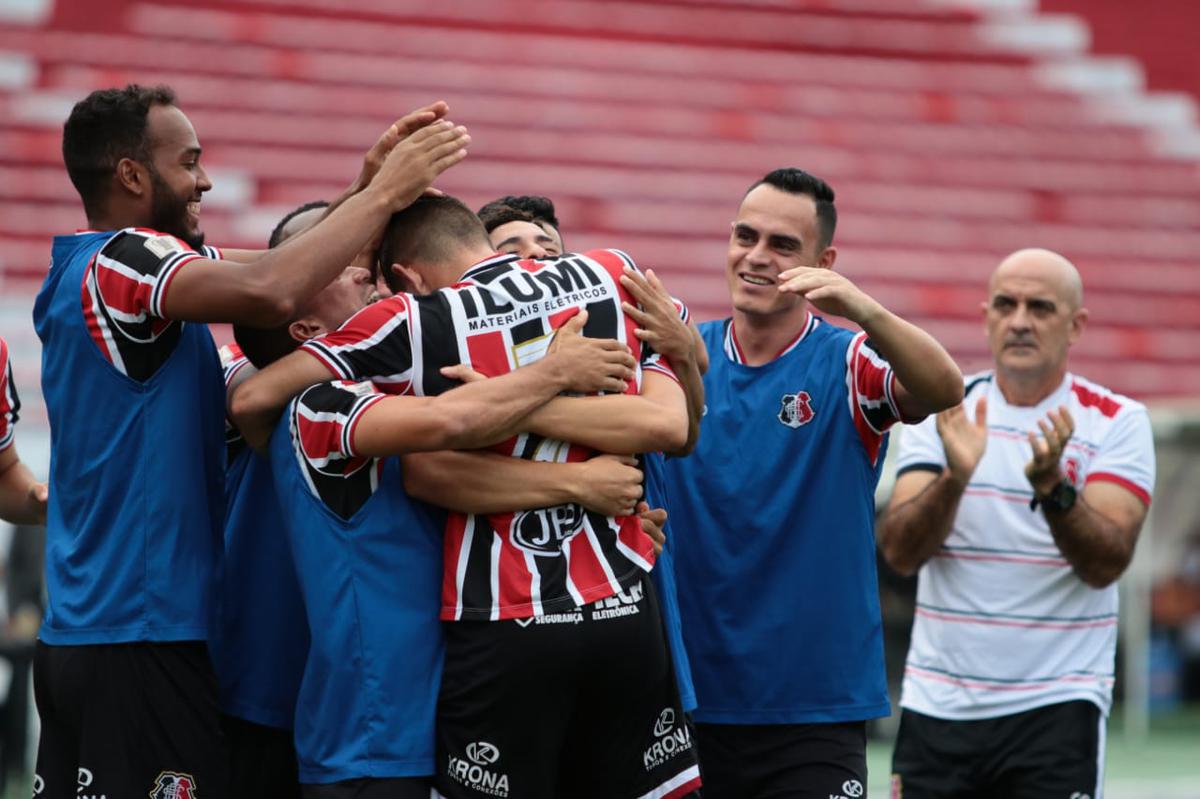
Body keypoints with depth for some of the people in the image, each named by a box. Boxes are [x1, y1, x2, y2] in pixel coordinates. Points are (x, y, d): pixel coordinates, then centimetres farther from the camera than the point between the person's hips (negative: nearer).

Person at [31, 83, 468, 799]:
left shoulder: (85, 270, 15)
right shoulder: (121, 261, -15)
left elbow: (272, 269, 15)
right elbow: (272, 291, -30)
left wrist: (369, 183, 3)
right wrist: (385, 193, -18)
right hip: (141, 637, -10)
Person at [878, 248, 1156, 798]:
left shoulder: (1116, 422, -2)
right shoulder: (945, 409, 3)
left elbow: (1106, 563, -13)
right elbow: (900, 553, -8)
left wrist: (1052, 487, -30)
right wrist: (954, 478, -25)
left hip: (1056, 707, -2)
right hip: (935, 706, 2)